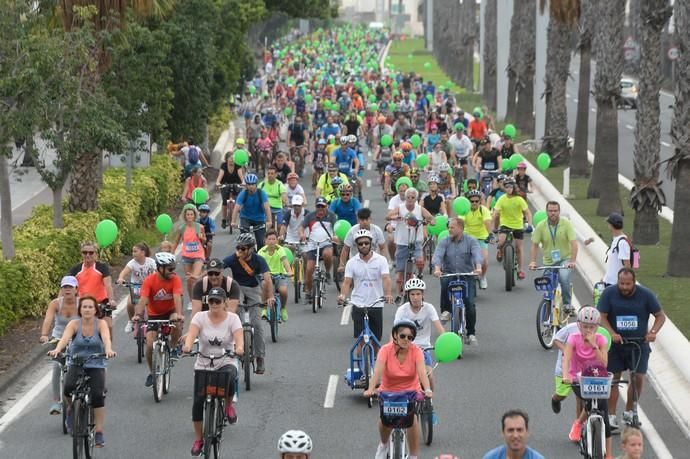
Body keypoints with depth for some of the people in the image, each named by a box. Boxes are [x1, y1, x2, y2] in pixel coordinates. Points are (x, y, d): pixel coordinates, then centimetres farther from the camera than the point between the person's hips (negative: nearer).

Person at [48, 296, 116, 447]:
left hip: (96, 366, 0)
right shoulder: (74, 324, -5)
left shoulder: (101, 324, -6)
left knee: (98, 395, -22)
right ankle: (71, 409, 5)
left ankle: (99, 432, -12)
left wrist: (108, 350, -49)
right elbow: (65, 338, -24)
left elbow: (106, 337, -27)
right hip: (76, 364, 0)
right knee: (68, 388, -29)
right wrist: (57, 349, -45)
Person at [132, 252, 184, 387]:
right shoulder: (149, 280, -19)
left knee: (177, 325, -35)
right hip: (154, 315, 0)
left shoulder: (175, 279, -17)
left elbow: (177, 298, -31)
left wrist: (179, 314, -49)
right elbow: (143, 299, -29)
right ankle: (152, 372, 12)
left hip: (170, 312, 0)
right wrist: (138, 314, -47)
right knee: (150, 345, -13)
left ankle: (173, 348, -6)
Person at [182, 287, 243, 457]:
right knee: (198, 400, -9)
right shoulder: (200, 317, -4)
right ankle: (198, 439, 8)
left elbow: (238, 336, -21)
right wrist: (187, 346, -43)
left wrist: (239, 348, -44)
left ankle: (228, 405, -2)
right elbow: (192, 332, -21)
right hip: (203, 364, 1)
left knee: (229, 378, -36)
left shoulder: (232, 318, -6)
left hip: (226, 362, -1)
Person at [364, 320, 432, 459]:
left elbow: (422, 372, -29)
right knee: (385, 418, -21)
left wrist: (427, 390, -48)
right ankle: (383, 445, 14)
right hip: (388, 390, 0)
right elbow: (377, 371, -30)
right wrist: (371, 388, -48)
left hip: (411, 390, 0)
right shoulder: (386, 350, -17)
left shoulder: (416, 351, -15)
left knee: (411, 418, -24)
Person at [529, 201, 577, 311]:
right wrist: (532, 262, -19)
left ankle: (567, 304, -14)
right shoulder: (541, 226, -6)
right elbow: (534, 245, -4)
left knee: (564, 278, -30)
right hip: (549, 262, 3)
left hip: (565, 259, -3)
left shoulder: (566, 224, -11)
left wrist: (572, 261, -30)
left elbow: (574, 243, -17)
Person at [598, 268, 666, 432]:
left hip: (639, 345, 0)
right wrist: (612, 333, -26)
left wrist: (653, 332, -18)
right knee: (613, 378, 0)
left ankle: (629, 412, 11)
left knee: (639, 377, -9)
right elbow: (602, 317, -9)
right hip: (615, 344, 0)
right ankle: (611, 416, 9)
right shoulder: (608, 293, -9)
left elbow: (660, 316, 0)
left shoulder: (646, 295, -7)